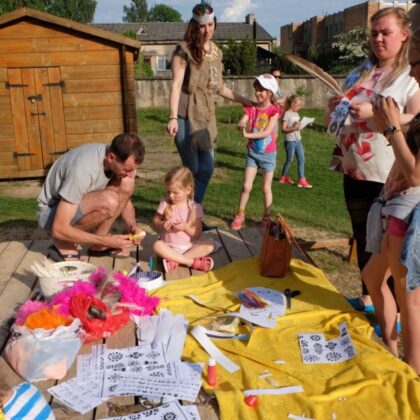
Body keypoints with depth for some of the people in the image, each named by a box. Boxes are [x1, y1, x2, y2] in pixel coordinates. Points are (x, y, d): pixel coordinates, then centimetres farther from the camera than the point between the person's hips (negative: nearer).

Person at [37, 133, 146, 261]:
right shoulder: (83, 170, -36)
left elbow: (125, 200, 4)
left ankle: (98, 245, -5)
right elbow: (59, 230, -33)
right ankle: (63, 243, -9)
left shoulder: (121, 161, -14)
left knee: (127, 184, -16)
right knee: (108, 202, -34)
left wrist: (133, 226, -16)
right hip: (51, 212, -7)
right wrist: (108, 240, -31)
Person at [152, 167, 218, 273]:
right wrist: (162, 224, -17)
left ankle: (174, 261, -29)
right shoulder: (165, 204, -5)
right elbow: (155, 221, 5)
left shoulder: (195, 208, -7)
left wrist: (185, 227, -24)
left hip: (189, 247, 0)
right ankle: (192, 262, -30)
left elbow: (197, 234, -6)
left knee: (211, 244, -24)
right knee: (157, 246, -32)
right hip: (169, 247, 0)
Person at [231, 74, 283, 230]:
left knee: (266, 188, 7)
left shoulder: (274, 111, -9)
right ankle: (239, 215, 15)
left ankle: (267, 218, 19)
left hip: (268, 154, -2)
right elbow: (241, 123, -15)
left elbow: (266, 132, -18)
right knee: (246, 186, 0)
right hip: (252, 152, 2)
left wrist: (247, 135, -23)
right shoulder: (251, 109, 0)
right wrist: (241, 124, -38)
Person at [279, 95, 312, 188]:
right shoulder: (287, 114, -11)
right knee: (289, 160, 4)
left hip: (298, 140, 8)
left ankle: (302, 180, 4)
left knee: (301, 159, 2)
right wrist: (293, 128, -27)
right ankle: (283, 177, 25)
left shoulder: (296, 114, 12)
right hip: (290, 141, -7)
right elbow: (283, 129, -16)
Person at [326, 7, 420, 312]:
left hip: (390, 178, -6)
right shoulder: (358, 74, 13)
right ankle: (368, 297, 33)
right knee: (363, 239, 17)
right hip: (355, 172, 6)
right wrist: (335, 109, -2)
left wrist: (375, 113, -26)